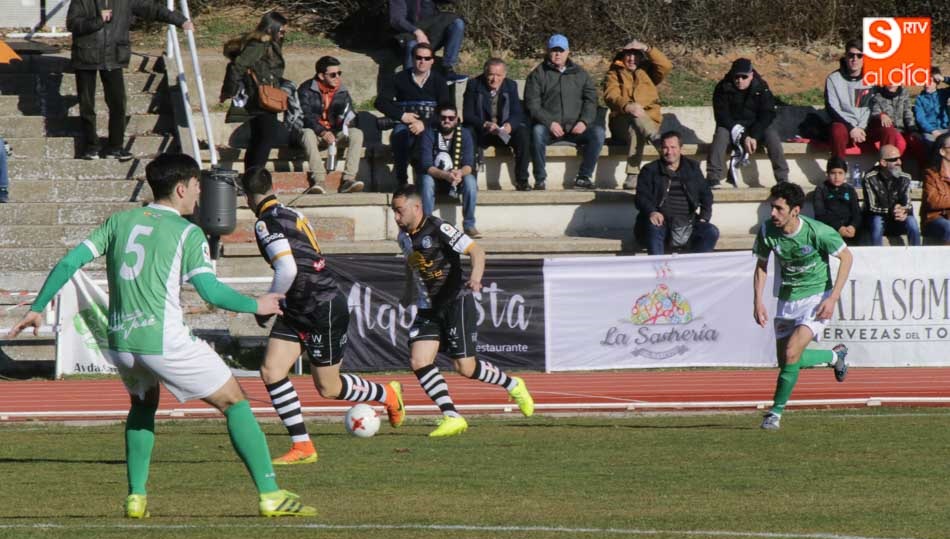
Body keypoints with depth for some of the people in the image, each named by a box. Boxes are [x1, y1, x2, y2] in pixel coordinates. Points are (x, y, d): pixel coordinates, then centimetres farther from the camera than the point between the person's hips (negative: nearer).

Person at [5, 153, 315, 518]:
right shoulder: (187, 233, -1)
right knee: (234, 403, 7)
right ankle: (270, 495, 1)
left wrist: (37, 309, 16)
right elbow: (210, 290, -11)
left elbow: (70, 262, 9)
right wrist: (256, 306, 5)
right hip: (164, 341, -5)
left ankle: (135, 497, 22)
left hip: (119, 340, 5)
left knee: (143, 403, 33)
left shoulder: (120, 221, 14)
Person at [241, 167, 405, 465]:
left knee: (328, 388, 5)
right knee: (271, 371, -1)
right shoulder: (291, 214, 9)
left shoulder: (266, 223, -19)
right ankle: (302, 447, 1)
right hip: (297, 311, 9)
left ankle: (388, 394, 30)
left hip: (324, 310, -9)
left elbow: (288, 270, -29)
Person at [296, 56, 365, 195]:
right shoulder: (307, 90, -5)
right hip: (315, 133, -4)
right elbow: (305, 116, -16)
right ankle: (319, 181, -49)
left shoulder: (342, 92, 10)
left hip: (335, 133, 4)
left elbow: (350, 114, 6)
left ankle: (348, 179, -36)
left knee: (357, 134, -24)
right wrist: (322, 132, -32)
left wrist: (346, 121, -20)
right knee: (308, 133, -38)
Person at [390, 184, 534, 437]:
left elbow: (477, 250, -21)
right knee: (418, 362, -12)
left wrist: (475, 278, -37)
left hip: (456, 303, -7)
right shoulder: (404, 237, 7)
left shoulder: (439, 229, -16)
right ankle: (452, 418, -9)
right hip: (428, 309, 7)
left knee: (465, 367, -7)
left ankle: (513, 385, 20)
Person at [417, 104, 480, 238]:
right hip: (435, 177, -1)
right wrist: (445, 175, -42)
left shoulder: (464, 134, -7)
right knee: (426, 180, -34)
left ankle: (469, 225, -21)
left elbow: (469, 165, -15)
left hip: (458, 177, 1)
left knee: (470, 180, -30)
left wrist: (460, 173, -41)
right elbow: (426, 165, -23)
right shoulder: (429, 135, -13)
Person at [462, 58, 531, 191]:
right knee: (468, 133, -35)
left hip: (505, 133, 2)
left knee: (523, 134, -28)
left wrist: (509, 125, -27)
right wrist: (485, 125, -30)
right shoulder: (474, 85, -5)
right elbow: (467, 115, -11)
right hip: (481, 134, -2)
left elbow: (517, 114, -3)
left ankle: (521, 180, -23)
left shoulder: (511, 86, 2)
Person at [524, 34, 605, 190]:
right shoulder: (538, 74, 8)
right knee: (537, 132, -36)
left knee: (598, 132, -25)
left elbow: (591, 100, 9)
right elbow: (532, 104, -2)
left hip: (575, 128, 2)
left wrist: (584, 121, -10)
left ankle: (584, 177, -16)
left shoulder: (579, 73, 17)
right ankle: (540, 179, -26)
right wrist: (550, 123, -16)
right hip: (549, 127, -2)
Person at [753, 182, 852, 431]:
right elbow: (761, 266, 6)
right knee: (785, 361, 6)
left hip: (817, 296, -5)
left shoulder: (817, 232, -22)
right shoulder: (767, 230, -11)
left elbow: (846, 257, -9)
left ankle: (776, 411, -3)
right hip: (788, 299, 5)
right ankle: (835, 355, 33)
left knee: (791, 354, -20)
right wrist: (758, 301, -5)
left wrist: (832, 298, -15)